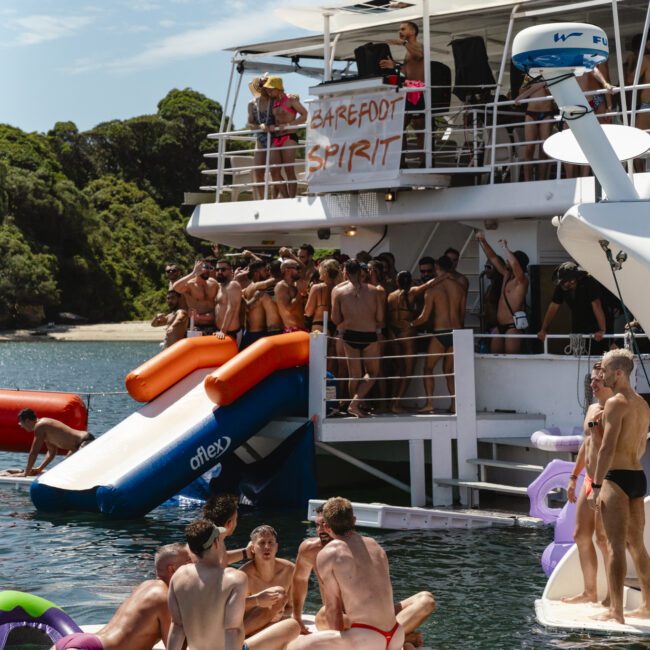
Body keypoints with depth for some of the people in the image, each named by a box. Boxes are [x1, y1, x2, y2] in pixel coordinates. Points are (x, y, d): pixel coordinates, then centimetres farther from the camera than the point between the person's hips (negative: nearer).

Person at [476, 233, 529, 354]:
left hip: (513, 327, -9)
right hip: (500, 326, 9)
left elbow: (514, 264, -29)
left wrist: (505, 247, -16)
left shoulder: (522, 280, -8)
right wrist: (483, 241, 10)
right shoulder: (507, 275, 16)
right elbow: (493, 258, 20)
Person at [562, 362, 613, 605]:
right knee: (581, 536, 11)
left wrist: (596, 426, -26)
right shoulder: (592, 409, 14)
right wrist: (574, 477, 23)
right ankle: (590, 592, 19)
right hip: (589, 481, 9)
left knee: (603, 538, -8)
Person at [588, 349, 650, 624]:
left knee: (616, 546, -9)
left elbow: (607, 448, -19)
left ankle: (615, 611, -11)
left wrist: (597, 486, -19)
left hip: (617, 477, -9)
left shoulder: (616, 403, -13)